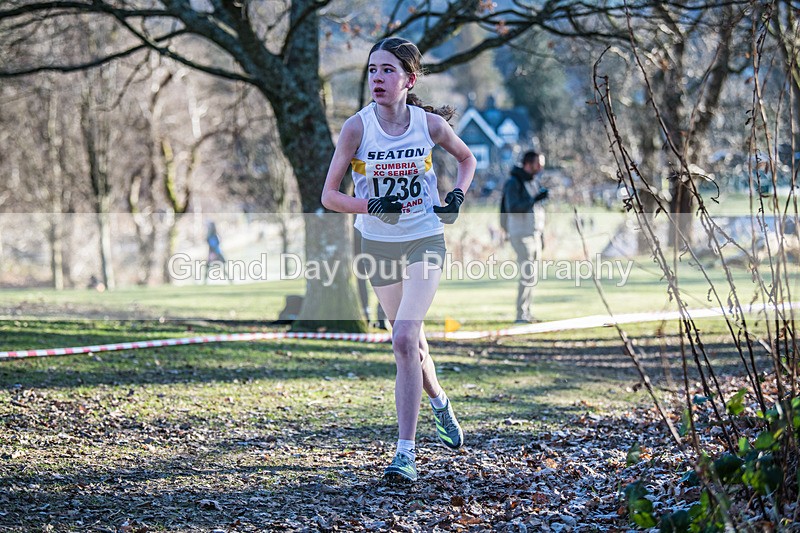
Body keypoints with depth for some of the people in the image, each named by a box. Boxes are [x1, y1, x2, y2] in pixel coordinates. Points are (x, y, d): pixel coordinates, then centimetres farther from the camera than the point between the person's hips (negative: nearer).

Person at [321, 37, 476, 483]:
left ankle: (406, 454, -18)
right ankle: (439, 401, 50)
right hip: (379, 245, 2)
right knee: (411, 340, 18)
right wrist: (371, 205, -26)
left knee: (404, 339, -17)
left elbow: (467, 158, 12)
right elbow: (329, 196, -9)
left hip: (425, 241, -2)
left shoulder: (430, 124, -10)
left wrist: (458, 195, -6)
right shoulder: (358, 127, -12)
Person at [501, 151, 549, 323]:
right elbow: (513, 208, -23)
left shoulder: (535, 182, 15)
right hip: (521, 235, -9)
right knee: (528, 275, -14)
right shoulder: (513, 183, -11)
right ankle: (521, 315, -14)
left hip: (534, 235, 9)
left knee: (531, 276, 9)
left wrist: (540, 234, 21)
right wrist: (534, 200, -30)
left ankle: (526, 313, 15)